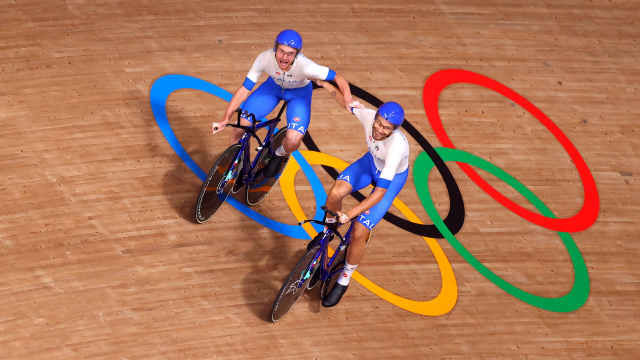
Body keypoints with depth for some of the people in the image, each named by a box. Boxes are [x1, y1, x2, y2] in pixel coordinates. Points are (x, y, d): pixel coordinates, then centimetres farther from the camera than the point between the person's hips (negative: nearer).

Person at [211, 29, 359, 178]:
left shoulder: (304, 66, -39)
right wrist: (225, 119, -28)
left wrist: (348, 98, -45)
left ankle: (279, 155, 15)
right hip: (273, 86, 2)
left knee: (293, 141, -23)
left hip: (299, 94, -2)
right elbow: (244, 89, -26)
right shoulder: (265, 58, -34)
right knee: (239, 127, -10)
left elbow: (338, 77, -29)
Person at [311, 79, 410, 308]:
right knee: (335, 193, -21)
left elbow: (380, 192, -45)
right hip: (372, 162, 5)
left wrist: (349, 215, -48)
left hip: (393, 177, -5)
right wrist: (324, 84, 0)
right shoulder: (369, 116, -29)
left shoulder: (397, 145, -43)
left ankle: (343, 281, 13)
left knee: (359, 232, -13)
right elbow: (346, 102, -4)